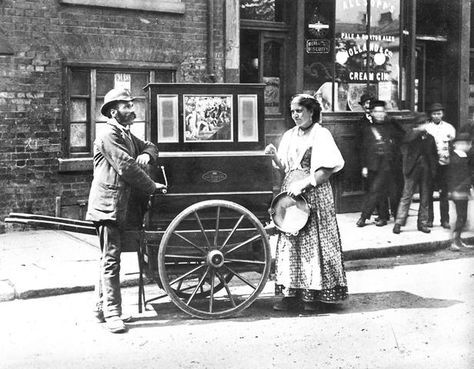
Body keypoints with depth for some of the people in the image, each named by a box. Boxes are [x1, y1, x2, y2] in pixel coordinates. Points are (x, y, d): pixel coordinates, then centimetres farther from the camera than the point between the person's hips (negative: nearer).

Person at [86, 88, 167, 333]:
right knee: (111, 259, -8)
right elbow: (127, 167, -18)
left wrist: (146, 154, 2)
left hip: (121, 207, 10)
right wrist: (152, 187, -9)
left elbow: (150, 147, 27)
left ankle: (102, 308, 23)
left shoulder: (126, 135, 18)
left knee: (109, 258, 14)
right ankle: (112, 313, -4)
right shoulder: (109, 134, -12)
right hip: (109, 205, -10)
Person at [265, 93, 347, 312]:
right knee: (288, 242, 2)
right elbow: (285, 167, 14)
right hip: (291, 192, 6)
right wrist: (274, 156, -5)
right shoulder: (289, 135, 13)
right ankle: (291, 292, 7)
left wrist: (304, 184, -20)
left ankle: (314, 293, 7)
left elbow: (327, 169, -12)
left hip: (313, 193, -6)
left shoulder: (321, 134, -5)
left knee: (313, 242, -1)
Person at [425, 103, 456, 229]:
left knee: (444, 193, 2)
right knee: (428, 192, 1)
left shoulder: (449, 128, 8)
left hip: (444, 163, 1)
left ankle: (445, 220, 7)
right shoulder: (425, 127, 6)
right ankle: (429, 219, 9)